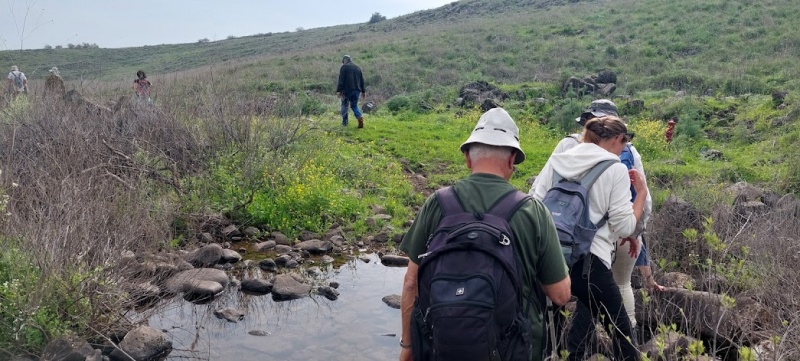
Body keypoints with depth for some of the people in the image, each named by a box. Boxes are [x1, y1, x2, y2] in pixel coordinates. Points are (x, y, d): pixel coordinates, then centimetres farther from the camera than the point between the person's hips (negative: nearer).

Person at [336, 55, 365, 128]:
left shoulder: (344, 67, -1)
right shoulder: (357, 68, 17)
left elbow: (341, 80, -10)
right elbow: (362, 80, 19)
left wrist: (339, 90, -11)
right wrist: (363, 91, 23)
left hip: (347, 90, -5)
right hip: (356, 90, 5)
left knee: (344, 105, 8)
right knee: (354, 105, 13)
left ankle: (344, 122, 7)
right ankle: (360, 117, -14)